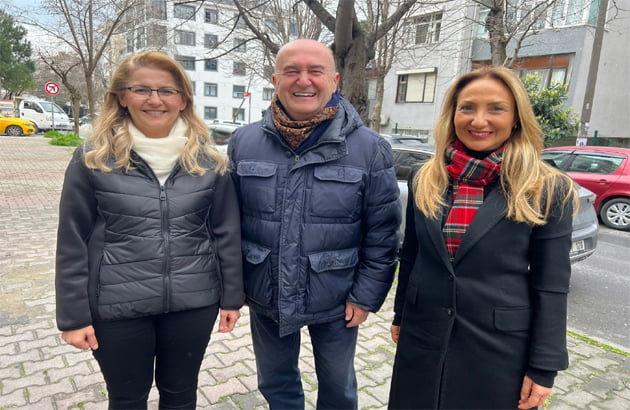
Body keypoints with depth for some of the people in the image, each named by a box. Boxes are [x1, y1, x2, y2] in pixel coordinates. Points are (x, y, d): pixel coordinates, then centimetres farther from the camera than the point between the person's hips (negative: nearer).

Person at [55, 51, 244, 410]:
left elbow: (227, 233, 2)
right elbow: (73, 242, -2)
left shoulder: (208, 160, -2)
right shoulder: (93, 159, -5)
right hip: (117, 306, -1)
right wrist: (74, 315, -2)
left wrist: (232, 297, 3)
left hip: (194, 303, 1)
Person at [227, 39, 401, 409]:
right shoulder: (244, 142, -4)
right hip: (266, 299, 3)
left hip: (337, 302, -2)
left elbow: (382, 233, -8)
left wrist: (366, 295, -7)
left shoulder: (370, 149, -12)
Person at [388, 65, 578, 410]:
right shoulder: (424, 180, 0)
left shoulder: (548, 190, -9)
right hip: (422, 337, 3)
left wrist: (544, 368, -7)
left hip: (499, 346, -3)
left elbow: (551, 287, -7)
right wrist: (401, 316, 13)